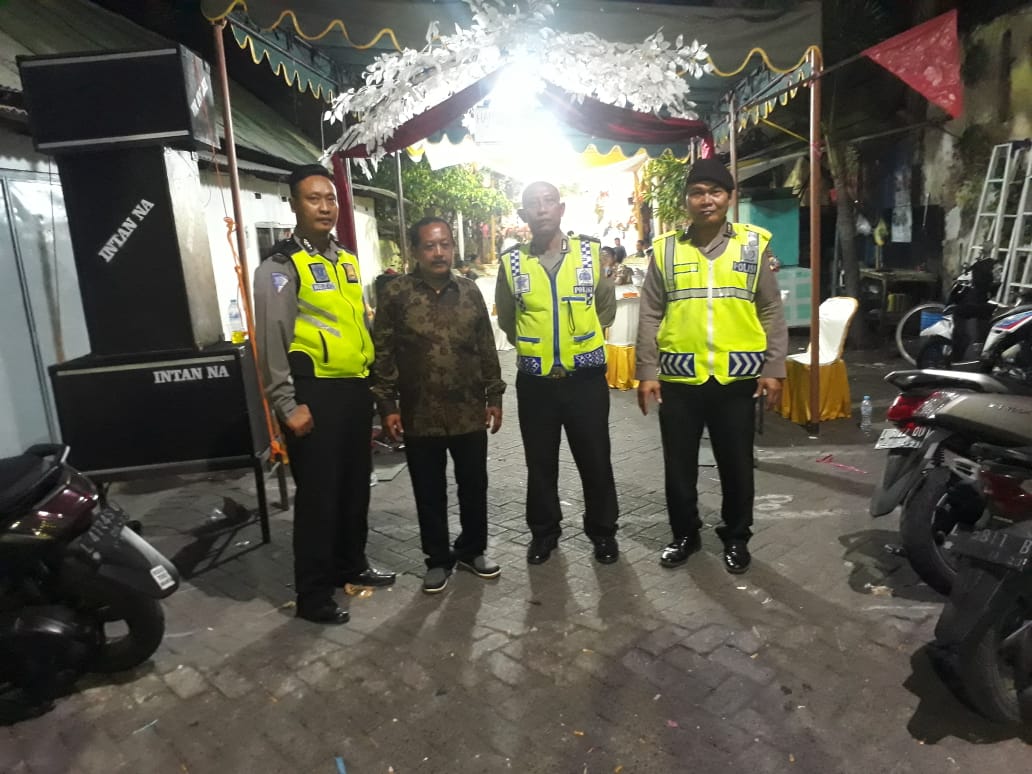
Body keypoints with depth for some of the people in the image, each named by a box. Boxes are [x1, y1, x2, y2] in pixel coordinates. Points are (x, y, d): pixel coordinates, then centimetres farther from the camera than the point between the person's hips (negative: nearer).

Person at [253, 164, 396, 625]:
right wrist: (287, 405, -16)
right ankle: (313, 594, 13)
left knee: (355, 484, 16)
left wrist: (371, 379, 19)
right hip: (315, 392, -7)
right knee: (318, 493, -1)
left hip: (355, 388, 7)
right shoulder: (280, 267, -7)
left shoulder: (347, 261, 16)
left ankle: (351, 565, 34)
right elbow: (271, 340, -12)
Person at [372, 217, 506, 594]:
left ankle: (472, 549, 34)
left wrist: (494, 396, 7)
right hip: (420, 416, -2)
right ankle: (438, 558, 29)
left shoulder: (469, 291, 4)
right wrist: (387, 405, -6)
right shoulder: (396, 294, -4)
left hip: (469, 412, 2)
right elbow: (383, 354, -3)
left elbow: (487, 349, 9)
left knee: (474, 486, 13)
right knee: (429, 492, 11)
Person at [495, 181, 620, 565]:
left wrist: (581, 340, 10)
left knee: (595, 459, 8)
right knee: (540, 463, 11)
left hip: (586, 376, 0)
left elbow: (606, 307, 11)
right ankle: (544, 531, 29)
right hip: (534, 380, 1)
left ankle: (603, 531, 27)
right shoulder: (512, 262, 1)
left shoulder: (591, 253, 0)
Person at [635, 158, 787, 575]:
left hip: (736, 377, 0)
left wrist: (774, 368, -2)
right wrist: (647, 372, -2)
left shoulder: (754, 245, 3)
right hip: (678, 379, 1)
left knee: (736, 464, 12)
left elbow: (771, 312, 4)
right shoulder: (666, 249, 4)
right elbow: (649, 316, 3)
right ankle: (685, 534, 31)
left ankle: (736, 537, 31)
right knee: (679, 465, 11)